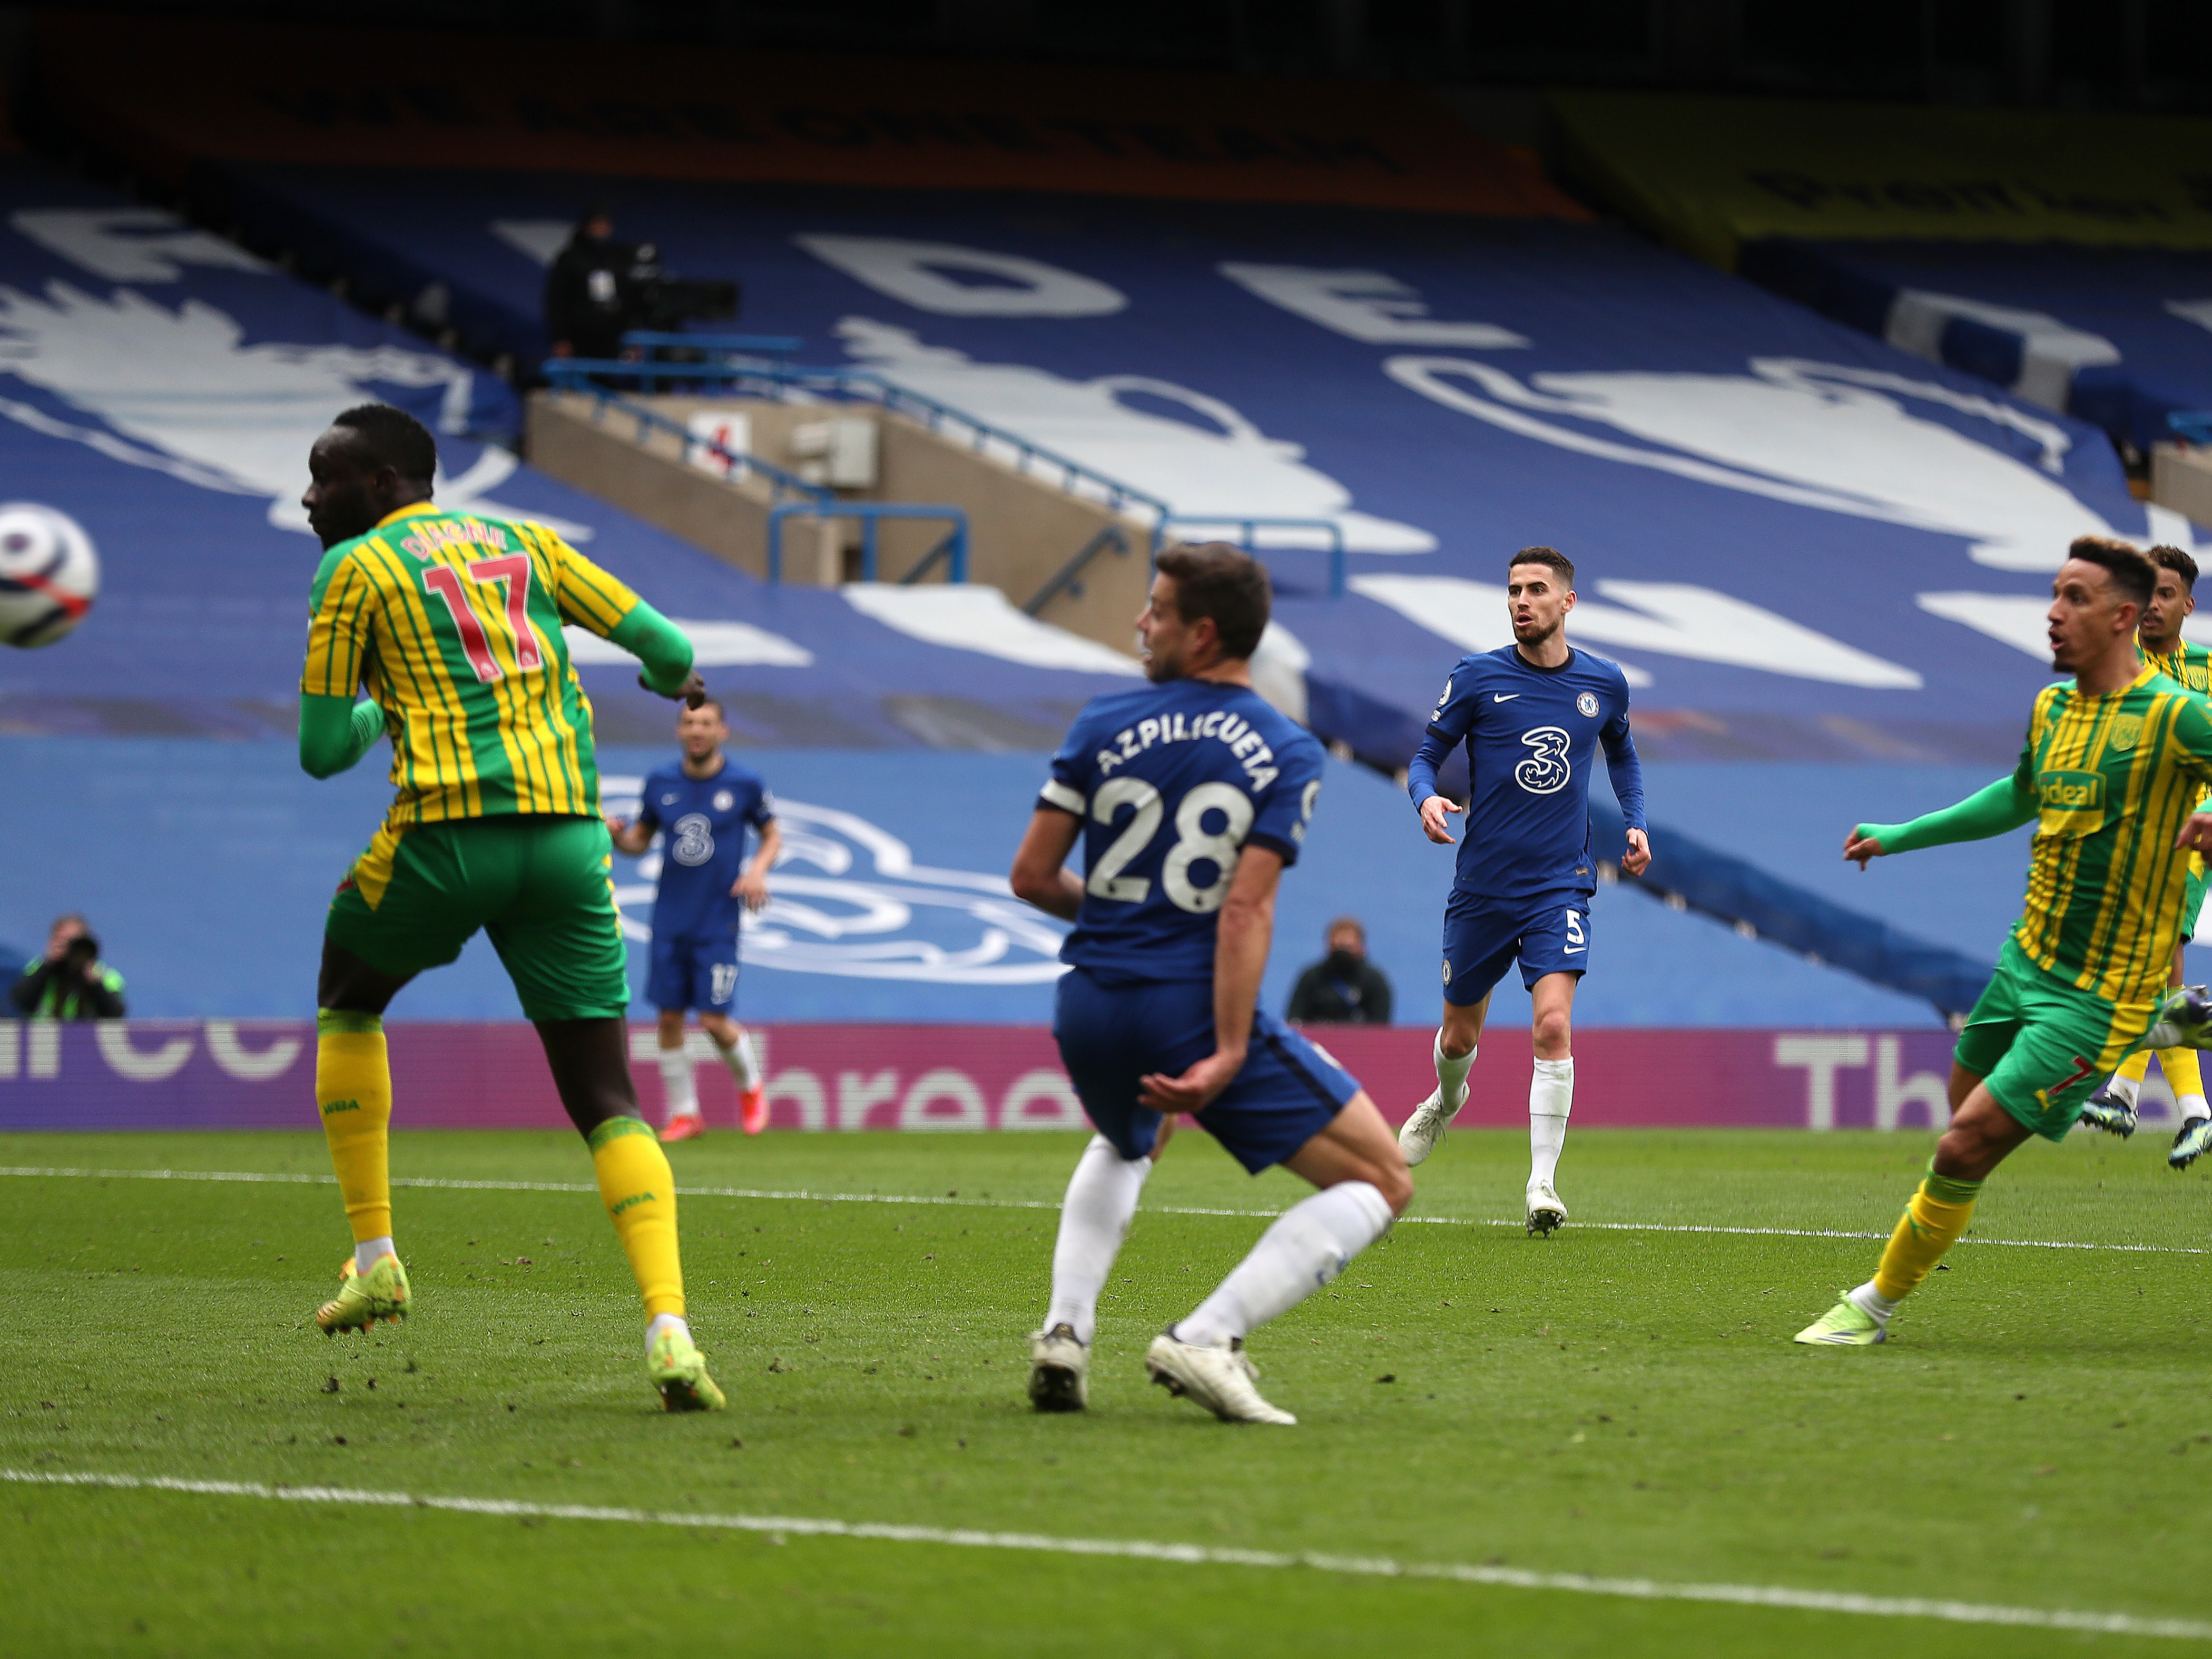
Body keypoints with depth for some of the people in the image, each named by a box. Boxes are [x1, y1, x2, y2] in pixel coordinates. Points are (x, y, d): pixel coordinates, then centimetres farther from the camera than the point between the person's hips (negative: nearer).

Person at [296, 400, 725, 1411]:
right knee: (606, 1099, 2)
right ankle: (668, 1324, -17)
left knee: (347, 1001, 26)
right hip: (569, 834, 3)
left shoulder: (356, 568, 6)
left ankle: (374, 1256, 20)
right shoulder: (523, 544, 18)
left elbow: (323, 750, 4)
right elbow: (665, 649, 14)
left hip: (447, 833, -3)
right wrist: (676, 682, 39)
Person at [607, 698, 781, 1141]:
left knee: (714, 1020, -8)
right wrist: (617, 836, -9)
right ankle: (684, 1113, 14)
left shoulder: (745, 785, -4)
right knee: (670, 1018, 0)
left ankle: (751, 1084, 21)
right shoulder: (660, 784, 3)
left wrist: (758, 870, -11)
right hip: (671, 919, 3)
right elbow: (640, 839, 13)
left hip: (718, 922, -3)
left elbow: (773, 835, 8)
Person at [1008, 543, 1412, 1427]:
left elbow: (1031, 875, 3)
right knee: (1381, 1183, 3)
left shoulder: (1105, 723, 2)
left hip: (1091, 1012, 5)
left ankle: (1065, 1331, 16)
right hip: (1195, 1011, -5)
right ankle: (1206, 1338, -13)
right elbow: (1246, 910, -15)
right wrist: (1228, 1057, -18)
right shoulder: (1288, 754, -4)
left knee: (1124, 1146, 38)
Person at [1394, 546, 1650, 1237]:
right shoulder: (1477, 678, -4)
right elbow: (1427, 754, 2)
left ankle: (1543, 1186, -16)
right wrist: (1427, 798, -20)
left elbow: (1621, 752, 24)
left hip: (1561, 884, 0)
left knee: (1552, 1026, -19)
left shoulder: (1604, 685, 4)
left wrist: (1635, 822, 9)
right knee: (1459, 1035, 14)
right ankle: (1447, 1100, 51)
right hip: (1482, 886, 1)